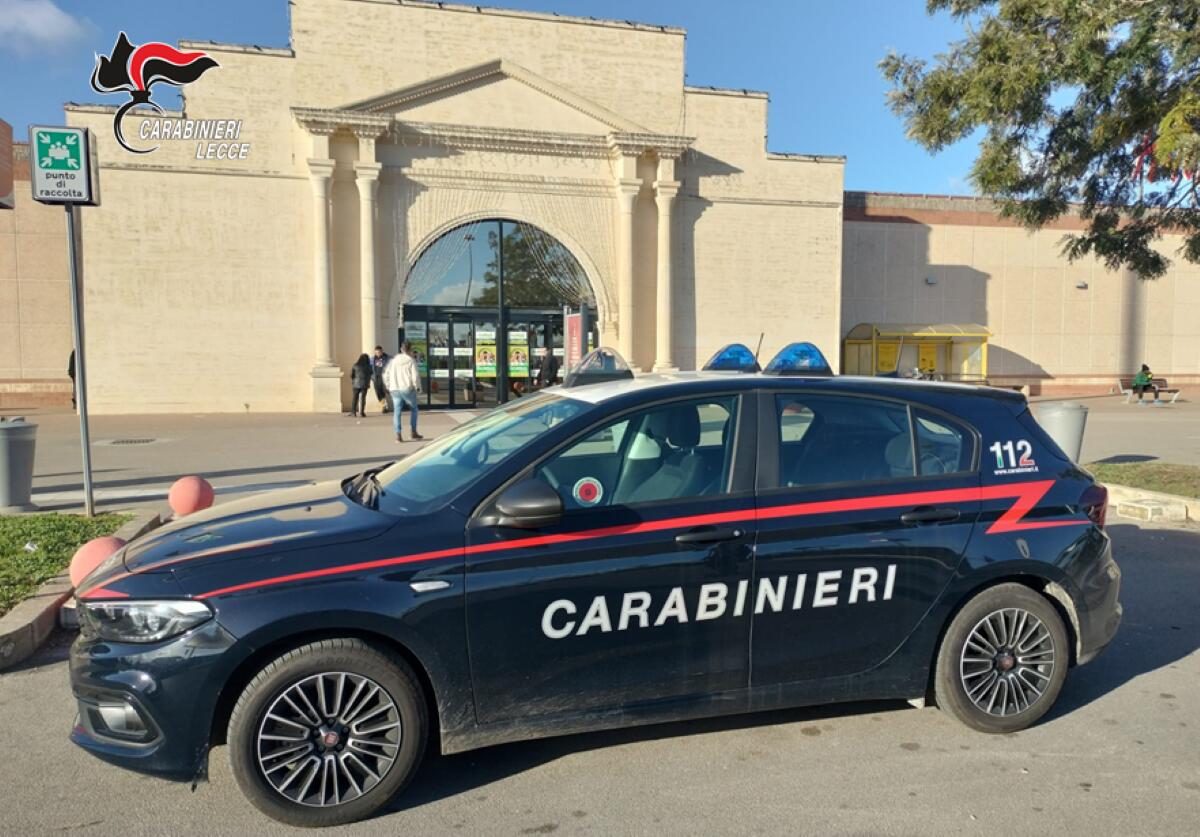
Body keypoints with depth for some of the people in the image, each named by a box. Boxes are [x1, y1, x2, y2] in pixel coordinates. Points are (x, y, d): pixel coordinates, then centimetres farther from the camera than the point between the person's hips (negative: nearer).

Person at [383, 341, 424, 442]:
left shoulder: (394, 360, 11)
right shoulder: (411, 361, -4)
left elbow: (386, 375, 11)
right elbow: (415, 376, -12)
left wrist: (389, 387, 20)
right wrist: (418, 388, 2)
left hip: (395, 390, 4)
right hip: (407, 389, -4)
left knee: (397, 412, 5)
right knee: (414, 409, 14)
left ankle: (398, 435, -2)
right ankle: (413, 432, 13)